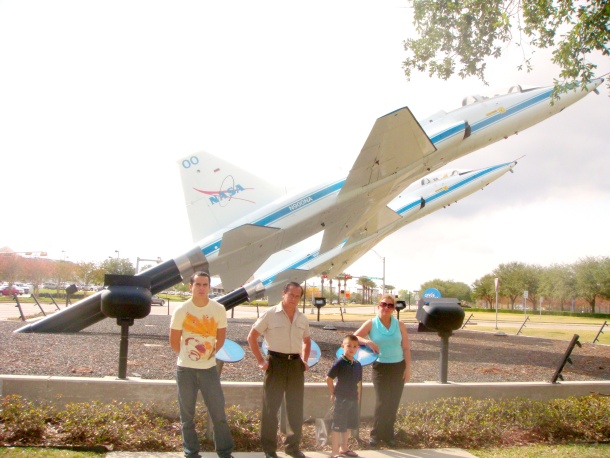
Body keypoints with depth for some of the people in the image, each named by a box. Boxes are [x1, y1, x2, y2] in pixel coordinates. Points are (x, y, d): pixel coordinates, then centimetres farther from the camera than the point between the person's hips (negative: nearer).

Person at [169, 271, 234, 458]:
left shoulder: (219, 309, -3)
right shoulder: (181, 310, -8)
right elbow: (174, 341, 2)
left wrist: (210, 354, 9)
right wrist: (187, 356, 8)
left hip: (209, 368, 1)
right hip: (186, 369, -1)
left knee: (219, 413, 3)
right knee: (187, 416, 8)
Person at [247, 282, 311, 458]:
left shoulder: (302, 318, 9)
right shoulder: (270, 314, -6)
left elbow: (307, 341, 24)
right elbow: (251, 337, -4)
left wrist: (304, 360, 11)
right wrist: (261, 361, -9)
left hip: (296, 364, 5)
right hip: (276, 362, -5)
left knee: (296, 408, 10)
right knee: (271, 407, 1)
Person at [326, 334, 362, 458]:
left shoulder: (357, 364, 5)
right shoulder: (340, 362, -15)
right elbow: (329, 378, -12)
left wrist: (358, 395, 11)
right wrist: (333, 394, -7)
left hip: (353, 399, 7)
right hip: (341, 399, -7)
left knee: (348, 425, 19)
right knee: (337, 427, -1)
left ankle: (344, 448, 35)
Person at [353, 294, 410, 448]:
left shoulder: (399, 325, 1)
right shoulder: (371, 324, -4)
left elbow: (406, 348, 2)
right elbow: (354, 337, -9)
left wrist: (408, 367, -3)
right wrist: (368, 342, -26)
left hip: (398, 367, 3)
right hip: (380, 367, -3)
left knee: (393, 403, 8)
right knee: (382, 402, -7)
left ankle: (388, 434, 22)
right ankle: (376, 434, 10)